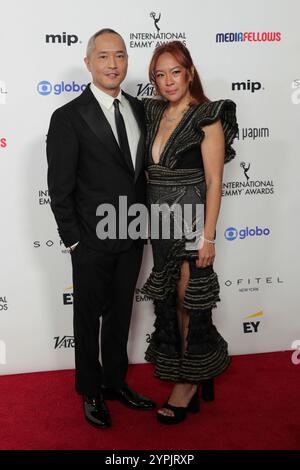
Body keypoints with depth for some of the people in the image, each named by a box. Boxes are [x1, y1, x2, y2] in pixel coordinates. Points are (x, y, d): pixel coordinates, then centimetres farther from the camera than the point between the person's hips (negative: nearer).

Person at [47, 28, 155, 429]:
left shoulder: (138, 110, 6)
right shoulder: (68, 118, -12)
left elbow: (142, 170, 11)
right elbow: (60, 188, -11)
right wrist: (73, 240, -10)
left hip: (132, 238, 5)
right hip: (92, 242, -5)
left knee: (120, 315, 19)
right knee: (89, 319, 12)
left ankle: (115, 381, 38)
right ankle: (91, 392, 31)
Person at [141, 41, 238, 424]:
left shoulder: (207, 118, -8)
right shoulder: (153, 114, 9)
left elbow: (214, 181, -11)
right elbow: (148, 170, 12)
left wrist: (208, 237, -15)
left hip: (191, 220, -6)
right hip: (159, 220, 7)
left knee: (188, 300, 3)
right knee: (167, 300, 13)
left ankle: (188, 384, 20)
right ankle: (198, 372, 32)